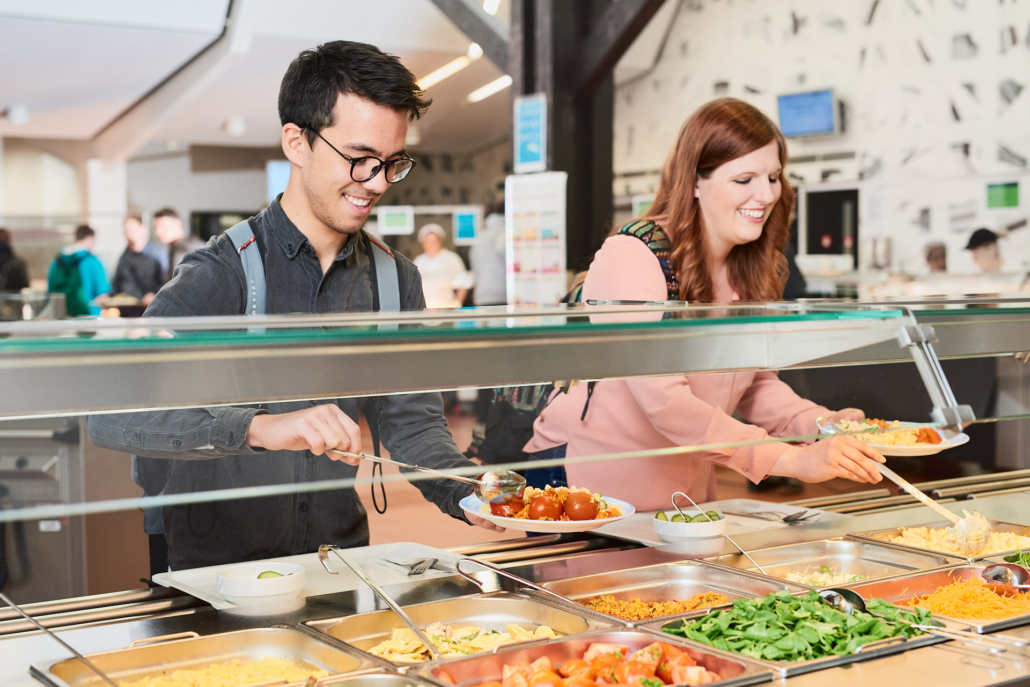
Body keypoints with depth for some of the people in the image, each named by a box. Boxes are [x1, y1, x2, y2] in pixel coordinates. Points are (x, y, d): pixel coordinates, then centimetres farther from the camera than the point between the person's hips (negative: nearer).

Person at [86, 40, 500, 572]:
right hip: (213, 566, -4)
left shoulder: (396, 282, 7)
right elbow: (111, 413, -23)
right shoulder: (220, 274, -12)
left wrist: (466, 492, -13)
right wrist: (258, 427, -37)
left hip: (340, 563, 4)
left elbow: (410, 420, 8)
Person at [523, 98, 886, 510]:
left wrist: (823, 424, -14)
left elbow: (756, 383, 7)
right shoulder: (632, 256, -21)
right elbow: (665, 403, -31)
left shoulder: (751, 269, 4)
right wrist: (793, 460, -36)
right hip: (586, 489, -7)